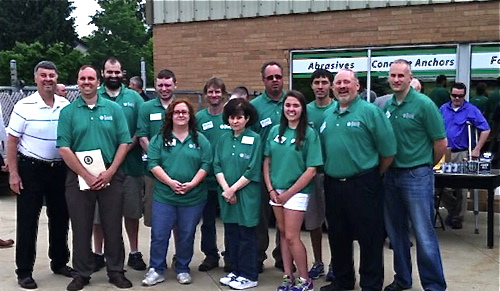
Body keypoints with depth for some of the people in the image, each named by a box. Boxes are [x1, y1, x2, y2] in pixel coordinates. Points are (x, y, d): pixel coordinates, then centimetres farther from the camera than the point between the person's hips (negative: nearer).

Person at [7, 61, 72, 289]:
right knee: (27, 220, 3)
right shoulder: (24, 106, -8)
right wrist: (13, 173, -11)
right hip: (31, 169, -4)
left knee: (60, 218, 14)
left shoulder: (66, 106, 3)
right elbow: (12, 141, -6)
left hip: (60, 169, 4)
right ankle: (24, 271, 13)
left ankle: (60, 262, 30)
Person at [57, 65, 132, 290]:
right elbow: (64, 148, -4)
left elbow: (124, 143, 0)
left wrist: (109, 173, -10)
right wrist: (86, 176, -12)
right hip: (78, 178, 0)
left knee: (113, 226, 7)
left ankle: (116, 271, 20)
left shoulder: (114, 109, 4)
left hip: (111, 177, 0)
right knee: (81, 228, 8)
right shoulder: (68, 112, 2)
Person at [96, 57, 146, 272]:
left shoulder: (134, 97, 8)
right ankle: (98, 253, 21)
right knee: (99, 211, 7)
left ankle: (134, 253, 21)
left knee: (132, 210, 9)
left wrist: (127, 147, -12)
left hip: (130, 164, 1)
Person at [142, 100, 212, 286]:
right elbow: (153, 164, -4)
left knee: (186, 236, 9)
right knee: (159, 235, 1)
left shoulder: (200, 140, 6)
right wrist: (170, 182, -16)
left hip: (193, 197, 1)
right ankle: (156, 270, 15)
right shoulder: (159, 139, 5)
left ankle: (183, 269, 25)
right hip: (164, 196, 0)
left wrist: (192, 184, -13)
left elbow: (206, 165, 0)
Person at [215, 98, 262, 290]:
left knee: (246, 235, 3)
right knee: (231, 234, 12)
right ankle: (235, 271, 25)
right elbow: (217, 166, 4)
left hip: (246, 195, -5)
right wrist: (226, 189, -10)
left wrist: (233, 189, -12)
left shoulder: (254, 139, -6)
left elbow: (253, 171, -11)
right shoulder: (223, 139, 8)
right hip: (227, 195, 5)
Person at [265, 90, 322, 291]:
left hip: (297, 192, -5)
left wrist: (288, 193, -12)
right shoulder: (275, 131, 4)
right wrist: (271, 190, -4)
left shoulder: (309, 133, -9)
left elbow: (311, 170, -12)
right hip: (276, 191, 5)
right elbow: (266, 162, 7)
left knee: (291, 237, -4)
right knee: (283, 234, 11)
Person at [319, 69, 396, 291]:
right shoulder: (328, 115, 11)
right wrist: (329, 173, 12)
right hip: (333, 185, 6)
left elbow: (388, 151, -8)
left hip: (362, 185, -6)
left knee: (369, 237, 3)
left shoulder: (370, 112, -8)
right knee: (338, 236, 17)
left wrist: (374, 176, 0)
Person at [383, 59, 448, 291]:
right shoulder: (386, 105, 5)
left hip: (416, 176, -6)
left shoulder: (424, 104, -10)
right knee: (395, 231, 15)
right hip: (390, 174, 6)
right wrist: (385, 168, 9)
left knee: (424, 235, -2)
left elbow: (441, 143, -6)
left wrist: (425, 166, 5)